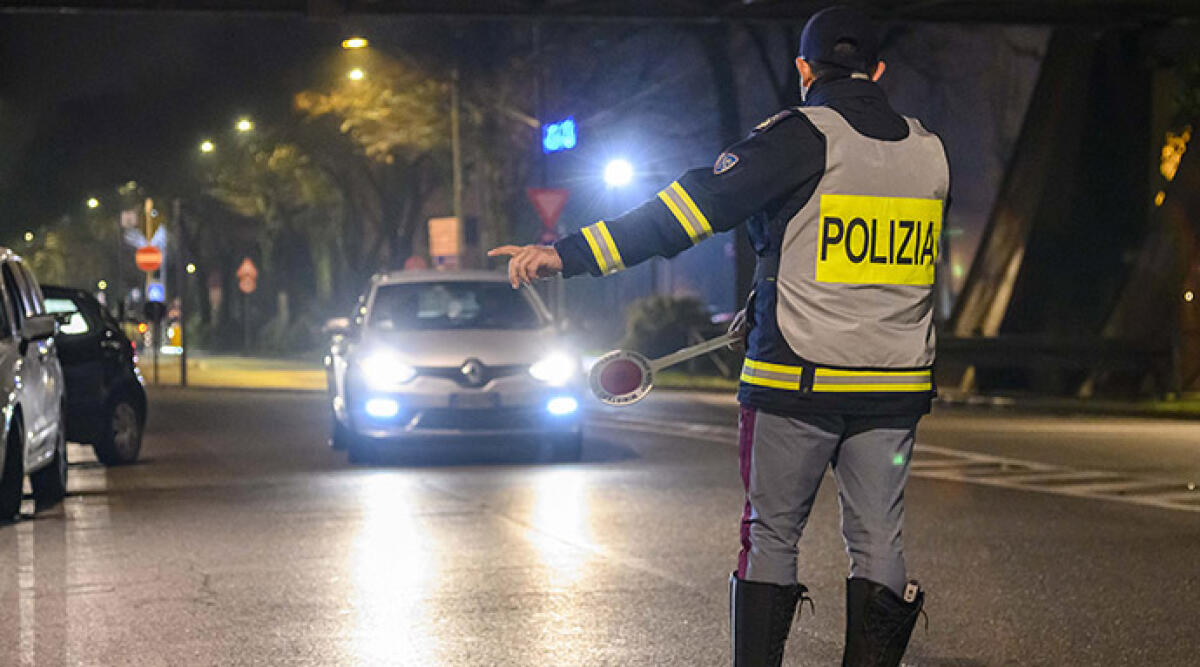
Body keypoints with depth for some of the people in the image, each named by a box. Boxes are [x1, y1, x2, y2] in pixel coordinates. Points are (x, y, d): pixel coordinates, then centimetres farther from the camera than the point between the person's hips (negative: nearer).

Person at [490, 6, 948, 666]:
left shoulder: (801, 137, -9)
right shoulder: (929, 152, 10)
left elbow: (693, 205, -17)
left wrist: (571, 253, -18)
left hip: (796, 383, -4)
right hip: (895, 386, 4)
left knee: (771, 536, 7)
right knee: (877, 538, 9)